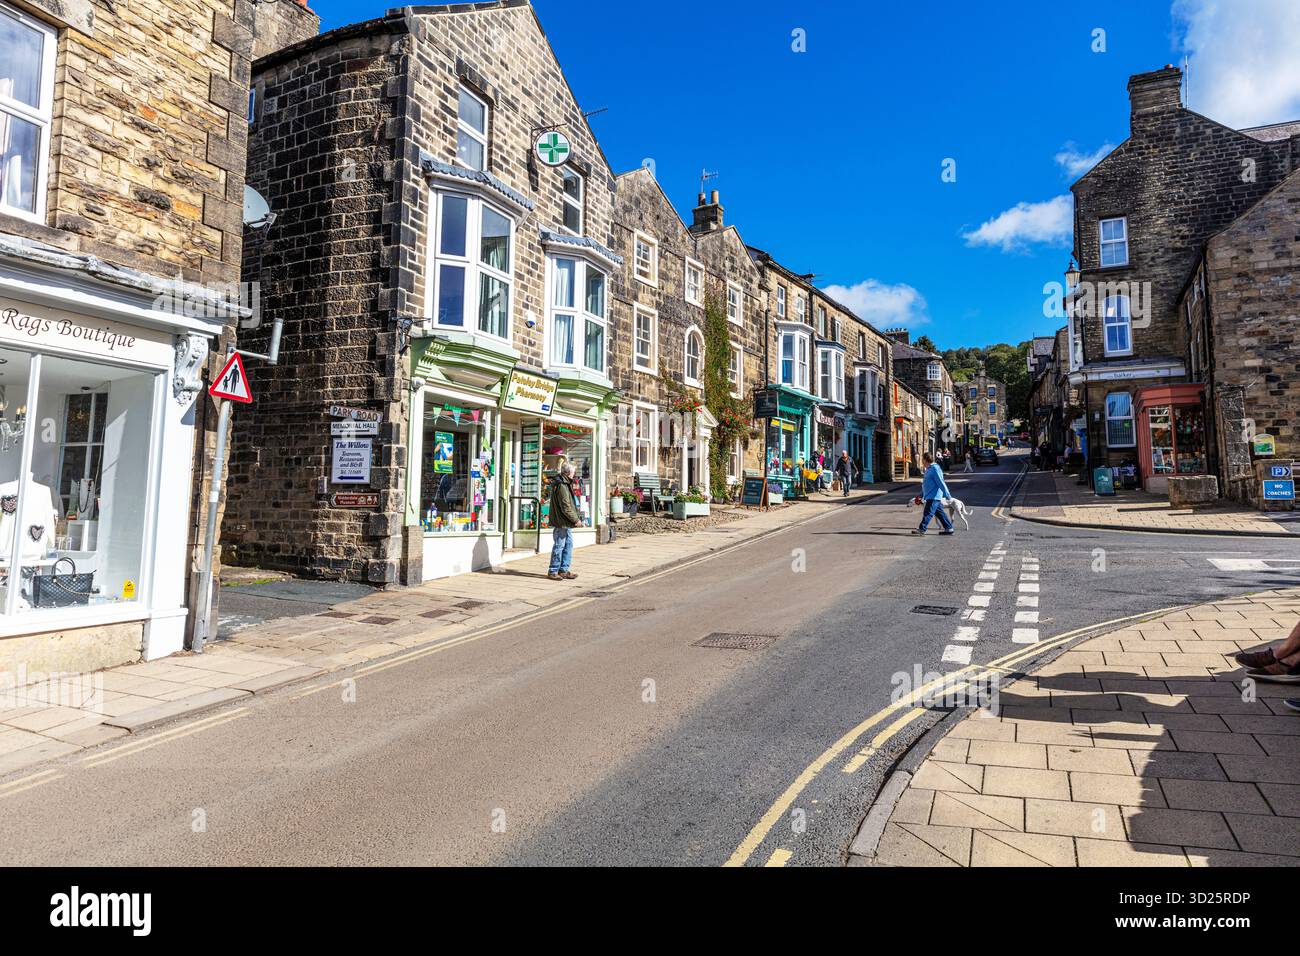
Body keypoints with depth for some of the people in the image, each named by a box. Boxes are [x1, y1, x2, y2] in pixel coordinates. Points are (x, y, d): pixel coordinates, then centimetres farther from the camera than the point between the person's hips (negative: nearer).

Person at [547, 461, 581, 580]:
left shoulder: (565, 484, 14)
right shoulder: (562, 486, -19)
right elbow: (566, 508, -20)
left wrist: (576, 517, 12)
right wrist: (576, 519, -12)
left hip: (566, 523, 10)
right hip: (561, 522, -10)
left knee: (568, 545, 14)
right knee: (559, 546, -2)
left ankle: (563, 570, 22)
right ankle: (553, 571, 8)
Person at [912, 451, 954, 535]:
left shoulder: (935, 469, -16)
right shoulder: (929, 469, 16)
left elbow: (941, 483, -19)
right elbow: (925, 484, 24)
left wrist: (947, 495, -21)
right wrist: (922, 496, 27)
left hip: (934, 497, -10)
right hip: (930, 496, 10)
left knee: (928, 513, -7)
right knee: (940, 513, 12)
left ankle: (922, 529, -5)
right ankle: (948, 528, 17)